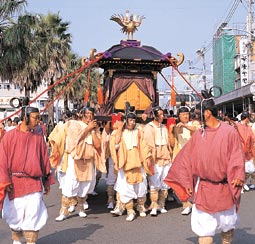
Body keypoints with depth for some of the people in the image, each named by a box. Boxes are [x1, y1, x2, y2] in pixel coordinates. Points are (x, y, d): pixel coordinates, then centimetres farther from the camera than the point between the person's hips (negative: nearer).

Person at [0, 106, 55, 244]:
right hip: (15, 183, -1)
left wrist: (47, 181, 9)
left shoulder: (39, 137, 4)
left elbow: (45, 159, 8)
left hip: (34, 183, 1)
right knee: (15, 214, 10)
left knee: (33, 215, -4)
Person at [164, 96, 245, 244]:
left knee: (228, 224, 16)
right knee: (205, 227, 3)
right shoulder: (198, 135, 0)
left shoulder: (229, 132, -7)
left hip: (224, 188, -1)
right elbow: (186, 158, 5)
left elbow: (236, 156, -6)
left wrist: (238, 177, -20)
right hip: (203, 189, 2)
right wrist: (187, 182, 5)